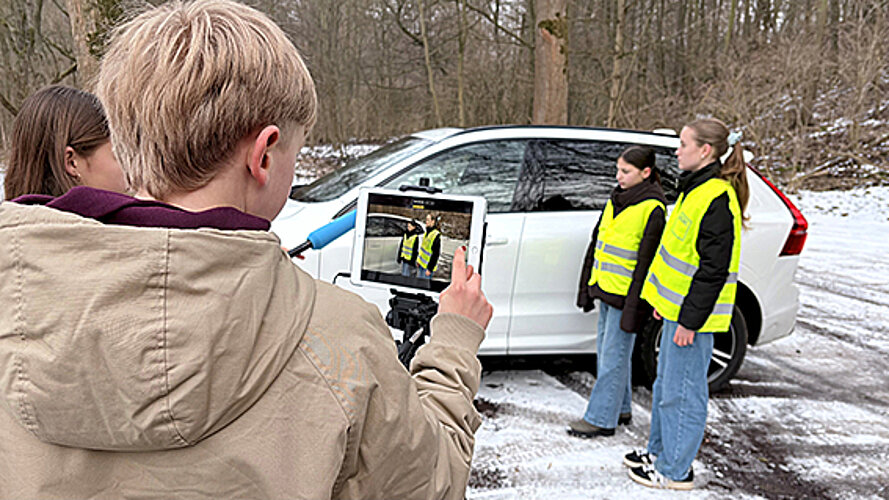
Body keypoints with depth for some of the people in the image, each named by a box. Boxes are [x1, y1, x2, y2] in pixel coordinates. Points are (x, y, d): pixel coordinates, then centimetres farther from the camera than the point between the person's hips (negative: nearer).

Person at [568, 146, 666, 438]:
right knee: (605, 350, 16)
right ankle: (620, 410, 30)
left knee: (614, 356, -1)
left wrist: (635, 305, -17)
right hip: (605, 287, 9)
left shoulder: (652, 208, -13)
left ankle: (601, 419, 9)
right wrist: (588, 286, 17)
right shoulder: (616, 199, 12)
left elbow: (647, 259, -15)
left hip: (627, 292, -8)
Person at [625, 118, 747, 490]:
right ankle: (660, 451, 36)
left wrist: (690, 320, -21)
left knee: (681, 393, 2)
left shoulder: (716, 198, -20)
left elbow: (714, 269, -23)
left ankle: (675, 471, 16)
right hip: (677, 307, 10)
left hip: (692, 314, -10)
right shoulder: (696, 188, 12)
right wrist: (664, 300, 22)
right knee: (665, 386, 20)